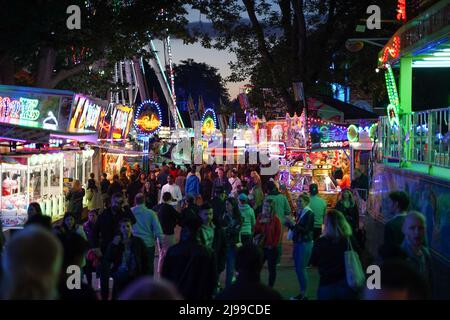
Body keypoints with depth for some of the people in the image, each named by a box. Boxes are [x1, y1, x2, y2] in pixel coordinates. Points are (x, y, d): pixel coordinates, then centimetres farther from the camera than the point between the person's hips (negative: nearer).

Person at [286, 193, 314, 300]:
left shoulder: (309, 214, -12)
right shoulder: (299, 212, 11)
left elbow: (305, 230, -19)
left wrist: (293, 224, -26)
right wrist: (289, 224, -1)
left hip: (305, 244, -8)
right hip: (297, 243, 8)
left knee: (301, 269, -7)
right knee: (298, 269, 11)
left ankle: (303, 295, 0)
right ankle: (301, 293, 19)